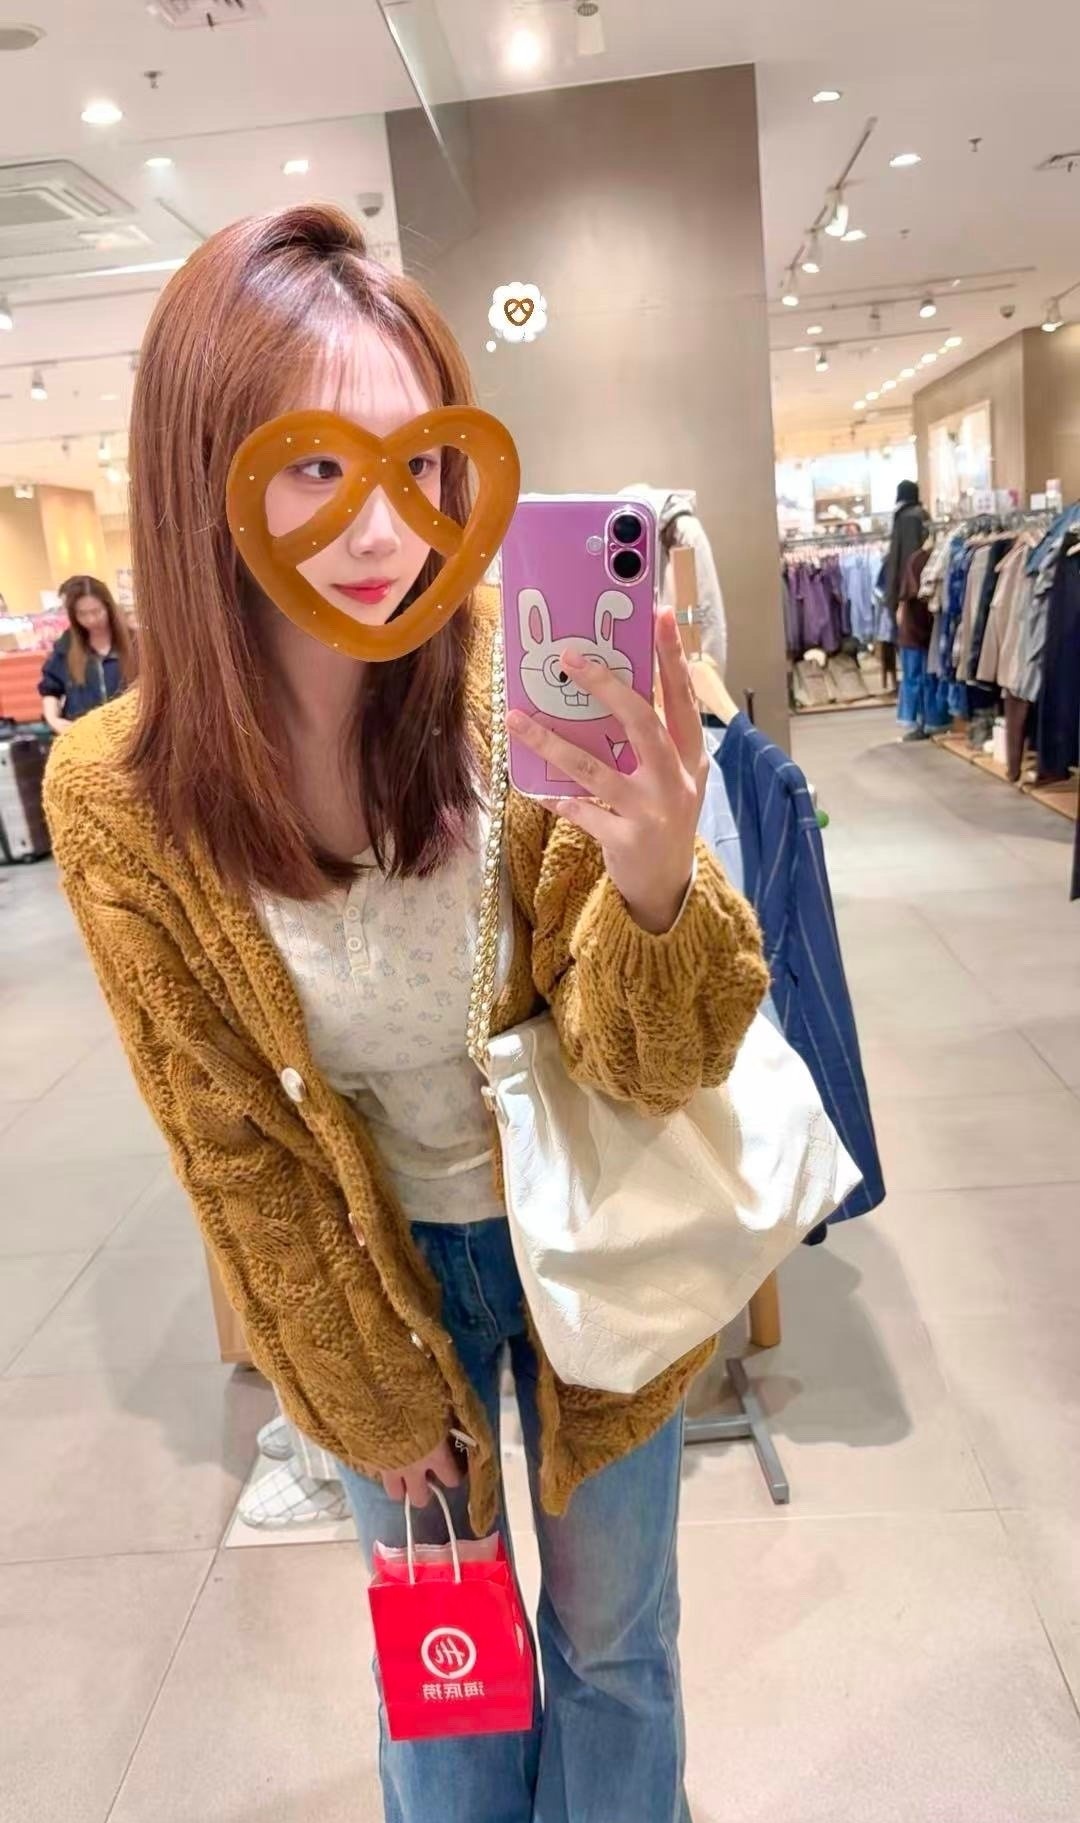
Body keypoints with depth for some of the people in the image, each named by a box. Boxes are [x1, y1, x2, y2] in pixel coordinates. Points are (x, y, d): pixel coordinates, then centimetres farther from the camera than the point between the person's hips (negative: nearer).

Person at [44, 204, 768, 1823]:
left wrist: (656, 881, -42)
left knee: (613, 1636, 22)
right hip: (373, 1261, 1)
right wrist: (372, 1395, 0)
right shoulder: (118, 798, -20)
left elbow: (653, 1063, -20)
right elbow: (234, 1142, -9)